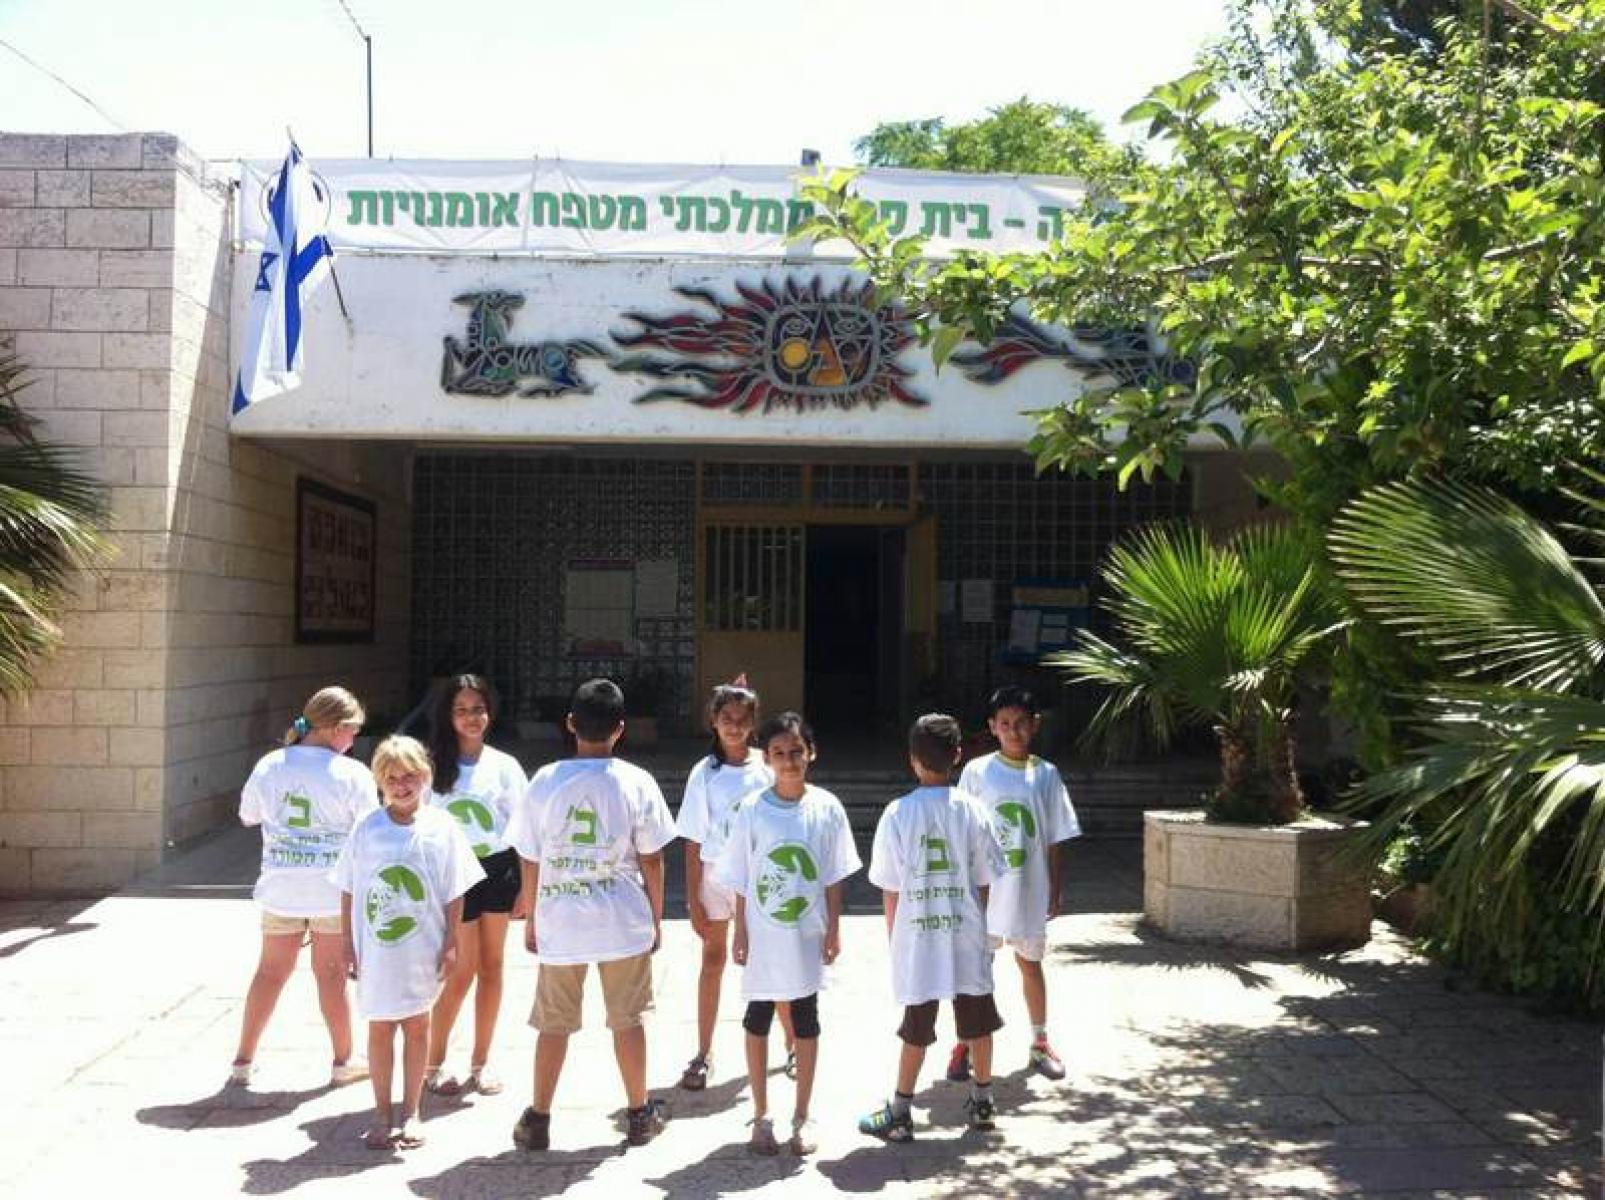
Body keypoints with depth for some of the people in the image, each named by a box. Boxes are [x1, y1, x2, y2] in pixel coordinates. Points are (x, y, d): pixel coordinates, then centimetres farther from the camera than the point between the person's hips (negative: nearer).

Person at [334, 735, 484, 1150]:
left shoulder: (441, 828, -5)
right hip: (375, 950, 0)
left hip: (422, 951, 0)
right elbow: (348, 892, 3)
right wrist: (348, 945, 1)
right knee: (379, 1029, 9)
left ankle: (410, 1113, 24)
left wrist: (450, 944, -3)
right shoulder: (367, 829, -3)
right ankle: (382, 1113, 23)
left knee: (417, 1026, 11)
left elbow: (454, 893, -1)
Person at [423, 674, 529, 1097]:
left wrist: (527, 885, 0)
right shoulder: (433, 766, -4)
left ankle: (480, 1062, 22)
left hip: (498, 870, 2)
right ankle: (433, 1063, 16)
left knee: (491, 968, 9)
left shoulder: (503, 765, 0)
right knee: (463, 972, -2)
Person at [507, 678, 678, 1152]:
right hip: (623, 923, 0)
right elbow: (651, 860, -4)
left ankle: (538, 1120, 21)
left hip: (559, 923, 0)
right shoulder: (636, 782, -9)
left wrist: (530, 919, 11)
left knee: (553, 1024, 12)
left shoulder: (545, 782, -7)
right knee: (627, 1020, 13)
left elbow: (530, 861, -2)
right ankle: (640, 1114, 23)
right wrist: (656, 918, 9)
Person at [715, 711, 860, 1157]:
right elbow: (742, 881, -2)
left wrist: (834, 928, -1)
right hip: (763, 937, 0)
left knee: (806, 1023, 11)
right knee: (757, 1022, 10)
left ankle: (802, 1116, 24)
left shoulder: (826, 808, -5)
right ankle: (761, 1116, 24)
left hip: (807, 937, 0)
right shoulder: (752, 810, -7)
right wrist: (740, 933, -2)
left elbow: (833, 876, 0)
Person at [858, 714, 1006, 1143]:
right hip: (966, 933, 1)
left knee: (917, 1027, 8)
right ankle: (982, 1102, 27)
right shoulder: (971, 810, -6)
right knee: (978, 1021, 15)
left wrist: (893, 935, 7)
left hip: (917, 936, -1)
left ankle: (900, 1113, 15)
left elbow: (890, 889, -5)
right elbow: (985, 881, -1)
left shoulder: (898, 813, -10)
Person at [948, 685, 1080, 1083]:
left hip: (1029, 892, 2)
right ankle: (966, 1044, 21)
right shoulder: (977, 771, -6)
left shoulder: (1046, 775, -2)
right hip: (983, 890, -1)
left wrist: (1055, 892, 2)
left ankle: (1039, 1042, 30)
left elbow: (1054, 841, 3)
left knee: (1031, 964, 15)